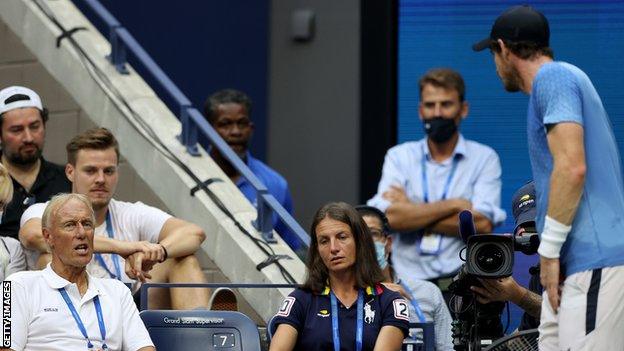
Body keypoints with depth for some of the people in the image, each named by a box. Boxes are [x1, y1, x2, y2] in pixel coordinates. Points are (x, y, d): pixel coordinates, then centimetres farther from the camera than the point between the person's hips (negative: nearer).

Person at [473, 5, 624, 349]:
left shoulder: (553, 77, -7)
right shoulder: (560, 78, 24)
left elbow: (572, 167, -19)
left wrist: (549, 250, -14)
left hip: (593, 262, -10)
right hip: (574, 264, 10)